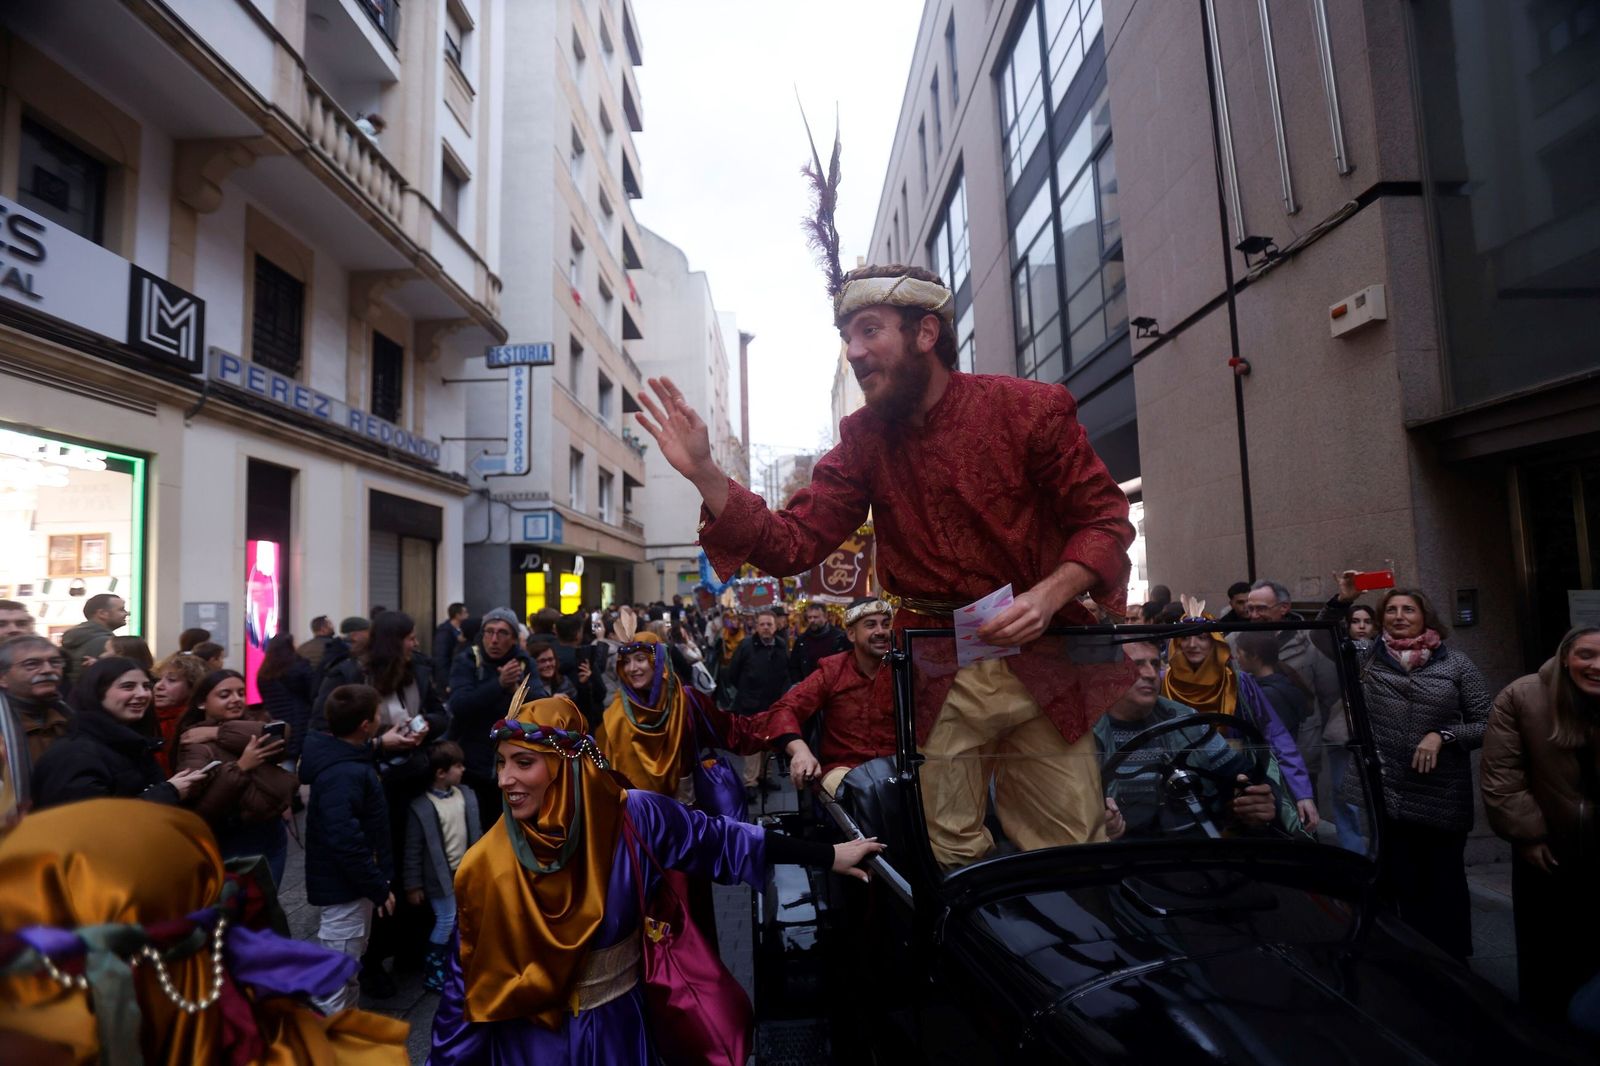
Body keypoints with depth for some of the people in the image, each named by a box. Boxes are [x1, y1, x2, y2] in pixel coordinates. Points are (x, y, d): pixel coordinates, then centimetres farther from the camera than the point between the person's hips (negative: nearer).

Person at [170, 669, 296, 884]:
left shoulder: (248, 730, 8)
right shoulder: (196, 745, -13)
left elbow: (283, 736, -16)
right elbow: (201, 807, -25)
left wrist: (219, 733, -14)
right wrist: (241, 767, -27)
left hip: (272, 838, 6)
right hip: (230, 846, -6)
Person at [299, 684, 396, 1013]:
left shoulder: (344, 758, 5)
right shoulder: (343, 774, -28)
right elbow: (345, 840, -31)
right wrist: (379, 887, -25)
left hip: (351, 883, 11)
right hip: (346, 887, -11)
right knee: (334, 980, 0)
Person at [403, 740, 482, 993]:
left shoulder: (467, 795, -3)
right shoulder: (421, 806, -18)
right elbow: (413, 850, -12)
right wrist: (413, 885, -9)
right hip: (441, 875, -5)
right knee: (446, 921, 3)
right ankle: (433, 972, 22)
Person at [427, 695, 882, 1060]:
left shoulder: (631, 819, -18)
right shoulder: (486, 865, -17)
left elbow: (721, 840, -11)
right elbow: (467, 982, -8)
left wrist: (829, 855, -8)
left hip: (617, 1027, 1)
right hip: (529, 1039, -1)